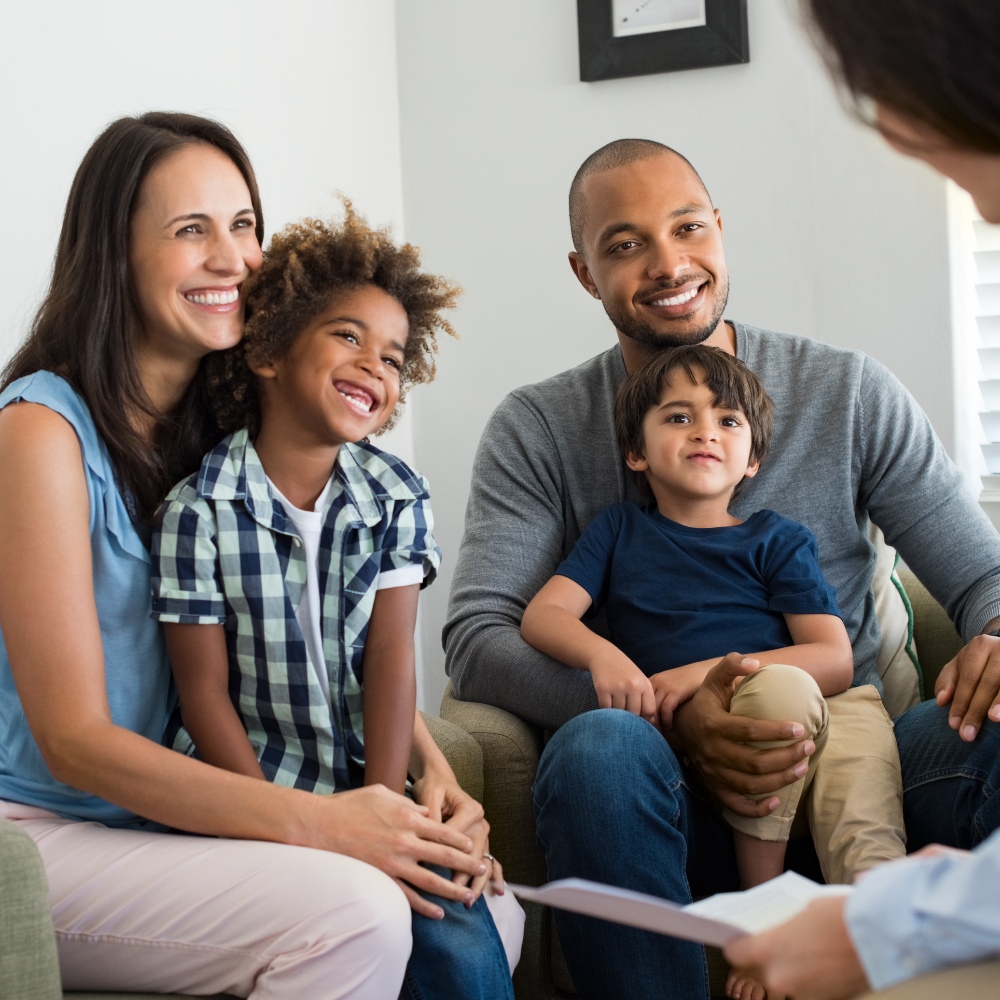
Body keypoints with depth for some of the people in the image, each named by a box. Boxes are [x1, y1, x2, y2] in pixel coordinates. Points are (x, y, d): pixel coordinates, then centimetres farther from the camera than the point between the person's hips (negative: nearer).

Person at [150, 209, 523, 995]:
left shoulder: (397, 497, 2)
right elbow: (205, 692, -9)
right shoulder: (199, 509, -10)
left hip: (363, 780, 3)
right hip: (243, 784, -3)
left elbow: (391, 659, -4)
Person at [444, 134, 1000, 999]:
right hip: (671, 782, -1)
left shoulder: (851, 393, 10)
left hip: (842, 763, 2)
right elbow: (476, 639, -5)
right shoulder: (537, 432, 7)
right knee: (599, 747, -35)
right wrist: (668, 716, -20)